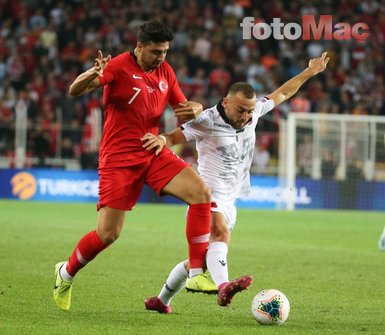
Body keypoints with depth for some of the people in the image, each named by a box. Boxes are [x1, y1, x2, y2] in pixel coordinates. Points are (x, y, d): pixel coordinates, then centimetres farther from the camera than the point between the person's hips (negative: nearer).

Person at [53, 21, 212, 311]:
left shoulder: (165, 72, 8)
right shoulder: (119, 67, -12)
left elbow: (182, 108, 18)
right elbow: (75, 91, -22)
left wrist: (194, 110, -8)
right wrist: (92, 75, -45)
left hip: (153, 153, 6)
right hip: (119, 158, -6)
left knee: (201, 193, -17)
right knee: (108, 234, -7)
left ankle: (196, 272, -14)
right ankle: (66, 273, 22)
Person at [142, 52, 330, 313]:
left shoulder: (253, 113, 5)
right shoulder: (208, 121, -14)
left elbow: (281, 94, 20)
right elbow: (175, 136, -14)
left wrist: (310, 72, 25)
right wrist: (162, 139, -37)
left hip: (229, 199, 8)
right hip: (208, 192, -8)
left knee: (201, 258, 12)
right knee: (221, 233, -35)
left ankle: (162, 301, 27)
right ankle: (223, 286, -58)